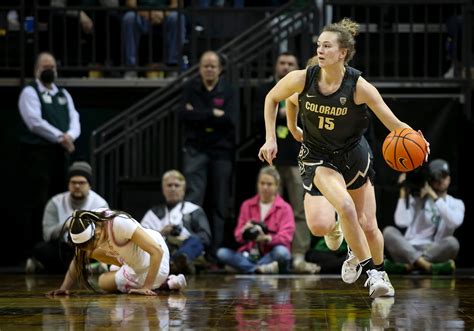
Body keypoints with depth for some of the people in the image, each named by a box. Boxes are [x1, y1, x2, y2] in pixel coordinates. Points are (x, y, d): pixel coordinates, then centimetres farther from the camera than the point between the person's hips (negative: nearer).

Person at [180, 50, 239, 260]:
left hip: (221, 151, 0)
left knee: (220, 204, 3)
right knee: (193, 197, -14)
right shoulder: (191, 89, 8)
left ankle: (216, 250, 9)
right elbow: (185, 115, -6)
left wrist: (199, 116, -9)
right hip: (195, 150, 0)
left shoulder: (229, 92, 5)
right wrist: (213, 114, -12)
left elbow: (230, 121, -10)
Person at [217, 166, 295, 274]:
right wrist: (245, 232, -20)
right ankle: (261, 268, -38)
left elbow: (285, 237, -10)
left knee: (281, 251, -37)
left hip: (270, 256, -3)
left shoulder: (285, 208, 4)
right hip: (250, 254, 3)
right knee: (222, 253, -24)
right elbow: (238, 236, 5)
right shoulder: (247, 205, 12)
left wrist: (266, 238, -30)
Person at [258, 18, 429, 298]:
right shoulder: (302, 79, -18)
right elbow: (272, 98, 2)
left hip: (353, 154, 1)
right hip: (318, 157, -1)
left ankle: (379, 271, 36)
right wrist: (271, 139, -1)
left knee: (369, 226, 5)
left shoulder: (359, 86, -22)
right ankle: (365, 264, -5)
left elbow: (394, 123, -21)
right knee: (345, 206, -28)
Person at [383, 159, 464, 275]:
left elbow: (455, 222, -14)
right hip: (409, 250, 1)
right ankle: (427, 266, -45)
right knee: (389, 231, -27)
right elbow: (402, 222, -7)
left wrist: (434, 197, -12)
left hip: (434, 252, -1)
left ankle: (407, 266, -37)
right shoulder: (417, 199, 11)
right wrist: (403, 193, -5)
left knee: (452, 242, -32)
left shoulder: (456, 204, 12)